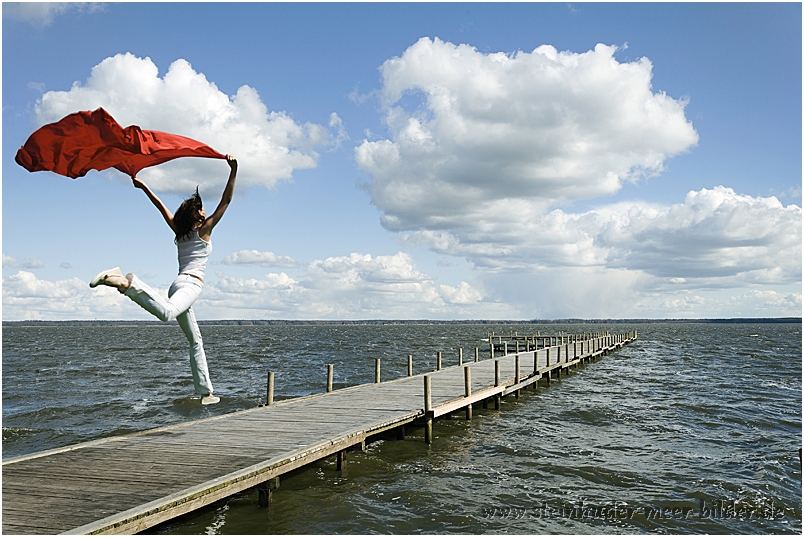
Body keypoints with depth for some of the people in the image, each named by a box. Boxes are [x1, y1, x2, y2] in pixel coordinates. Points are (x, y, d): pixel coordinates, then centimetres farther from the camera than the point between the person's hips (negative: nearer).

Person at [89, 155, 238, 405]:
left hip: (179, 284, 8)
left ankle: (206, 393, 12)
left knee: (196, 342, 12)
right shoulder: (204, 230, 3)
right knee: (166, 313, -40)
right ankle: (126, 282, -54)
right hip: (191, 283, -8)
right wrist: (233, 172, -4)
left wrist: (144, 187, 34)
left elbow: (161, 206, 26)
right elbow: (226, 201, -2)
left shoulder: (179, 231, 18)